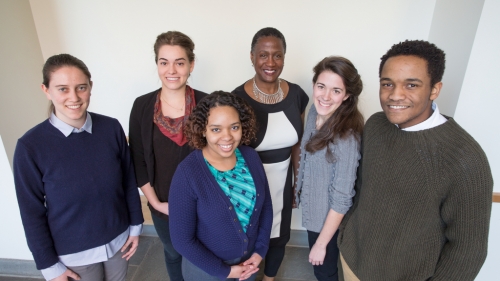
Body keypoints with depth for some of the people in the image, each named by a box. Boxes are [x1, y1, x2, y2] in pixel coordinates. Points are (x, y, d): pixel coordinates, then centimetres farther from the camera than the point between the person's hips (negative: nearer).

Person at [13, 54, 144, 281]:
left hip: (118, 238, 2)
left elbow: (129, 180, -3)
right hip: (73, 251, -1)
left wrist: (135, 225, 2)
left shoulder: (111, 128, -13)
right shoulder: (31, 145, -18)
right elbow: (32, 211, -10)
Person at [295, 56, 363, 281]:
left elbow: (342, 199, -25)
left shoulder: (346, 137, -33)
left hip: (330, 218, -6)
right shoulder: (315, 112, -10)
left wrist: (322, 243, -16)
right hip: (312, 208, 6)